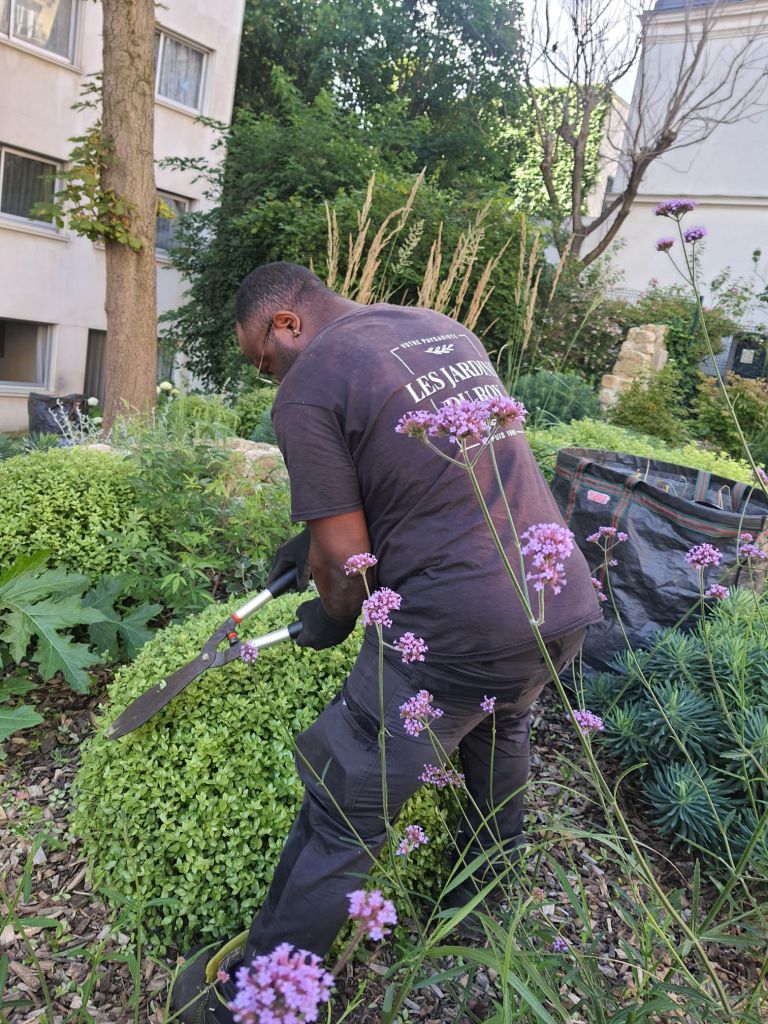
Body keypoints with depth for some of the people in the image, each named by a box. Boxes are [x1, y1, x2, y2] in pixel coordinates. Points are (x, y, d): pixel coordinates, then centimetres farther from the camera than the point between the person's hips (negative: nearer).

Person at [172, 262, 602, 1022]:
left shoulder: (306, 393, -9)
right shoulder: (446, 330, 15)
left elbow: (344, 562, -9)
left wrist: (332, 618, 13)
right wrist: (316, 539, 25)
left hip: (456, 636, -8)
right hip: (566, 607, 9)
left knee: (343, 816, 7)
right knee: (498, 729, 34)